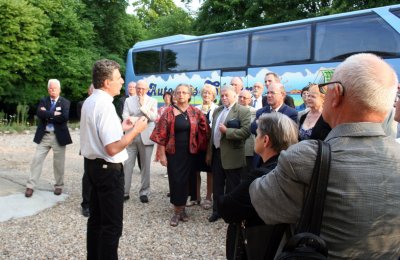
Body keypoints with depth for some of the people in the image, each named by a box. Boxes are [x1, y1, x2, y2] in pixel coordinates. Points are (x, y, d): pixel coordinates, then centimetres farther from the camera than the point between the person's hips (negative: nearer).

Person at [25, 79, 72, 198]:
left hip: (58, 136, -2)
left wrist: (47, 115, -12)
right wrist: (54, 114, -16)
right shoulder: (43, 101, 8)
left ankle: (58, 186, 22)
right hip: (44, 136, 2)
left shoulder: (65, 102, 0)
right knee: (37, 160, 1)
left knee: (58, 163, 7)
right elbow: (39, 113, -12)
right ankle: (30, 186, 9)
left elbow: (64, 117, -17)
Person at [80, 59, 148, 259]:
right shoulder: (105, 105, -21)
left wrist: (120, 128, 15)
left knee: (96, 218, 19)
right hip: (108, 169, -10)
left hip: (93, 164, 10)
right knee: (112, 224, 1)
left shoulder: (89, 102, 9)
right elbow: (112, 148, -27)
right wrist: (135, 130, -16)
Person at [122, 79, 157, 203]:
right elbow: (125, 117, -3)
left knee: (145, 166, 5)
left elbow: (153, 117, -8)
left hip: (146, 137, -1)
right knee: (127, 165, 1)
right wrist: (142, 119, -15)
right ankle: (124, 192, 10)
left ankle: (144, 192, 15)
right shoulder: (128, 100, 9)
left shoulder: (152, 101, 6)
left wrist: (143, 105, -12)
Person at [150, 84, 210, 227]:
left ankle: (182, 209, 27)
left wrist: (202, 149, 2)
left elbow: (205, 130, 6)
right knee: (175, 180, 2)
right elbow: (161, 134, -5)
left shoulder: (195, 112, 1)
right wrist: (162, 154, -8)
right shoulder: (169, 112, -4)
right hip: (173, 152, -1)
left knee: (185, 180, 10)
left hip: (189, 152, 2)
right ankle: (177, 211, 16)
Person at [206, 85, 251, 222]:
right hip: (216, 153, 7)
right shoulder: (217, 110, 13)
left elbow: (246, 131, -21)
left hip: (232, 155, -7)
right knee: (217, 185, 16)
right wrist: (209, 152, 13)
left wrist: (227, 131, -21)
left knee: (232, 187, 6)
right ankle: (217, 210, 29)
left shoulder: (243, 111, -9)